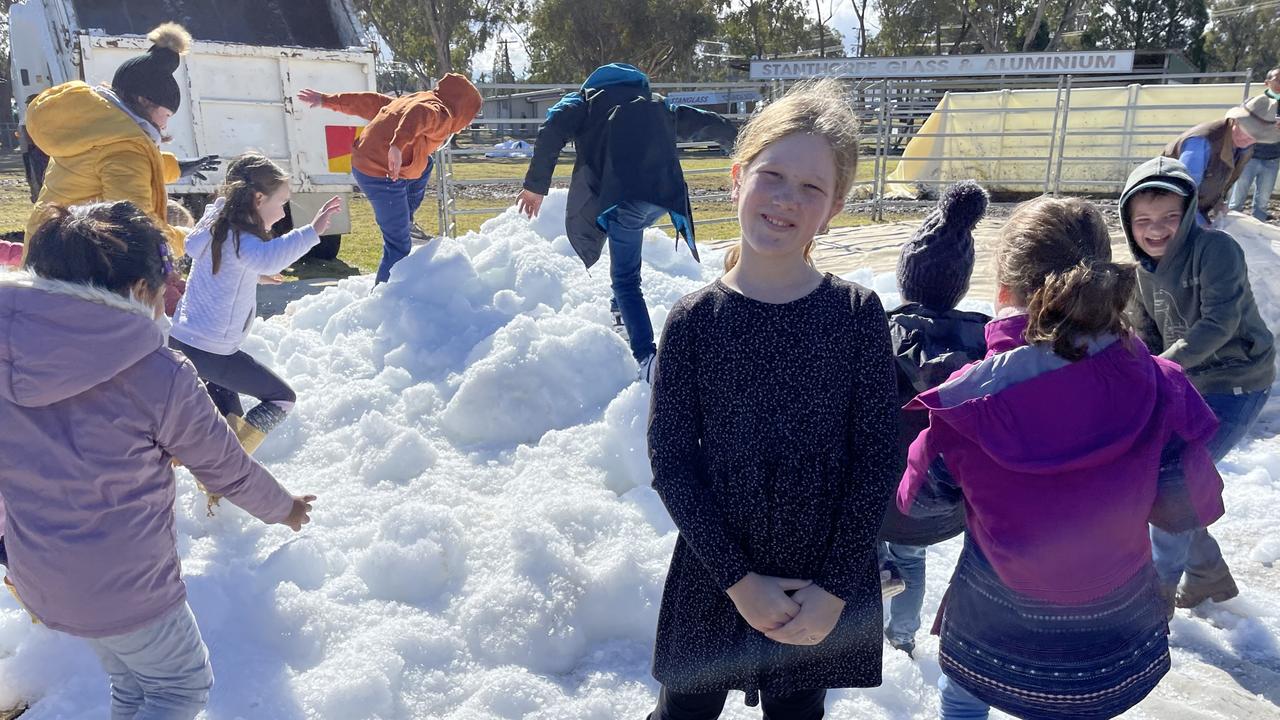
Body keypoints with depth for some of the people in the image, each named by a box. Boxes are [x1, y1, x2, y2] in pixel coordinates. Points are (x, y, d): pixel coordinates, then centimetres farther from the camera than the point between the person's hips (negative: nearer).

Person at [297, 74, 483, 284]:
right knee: (399, 246, -3)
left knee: (425, 165, 32)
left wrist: (328, 100, 23)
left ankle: (405, 221, 30)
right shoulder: (441, 114, -9)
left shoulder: (415, 99, 18)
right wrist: (399, 145, -47)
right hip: (382, 177, -9)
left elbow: (371, 102, 20)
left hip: (364, 164, 9)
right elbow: (420, 114, -33)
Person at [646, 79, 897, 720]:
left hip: (825, 585, 0)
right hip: (714, 578, 0)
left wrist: (834, 587, -10)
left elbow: (875, 458, -7)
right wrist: (738, 578, -12)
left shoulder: (858, 315, -9)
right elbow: (670, 459, -9)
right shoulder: (695, 320, -10)